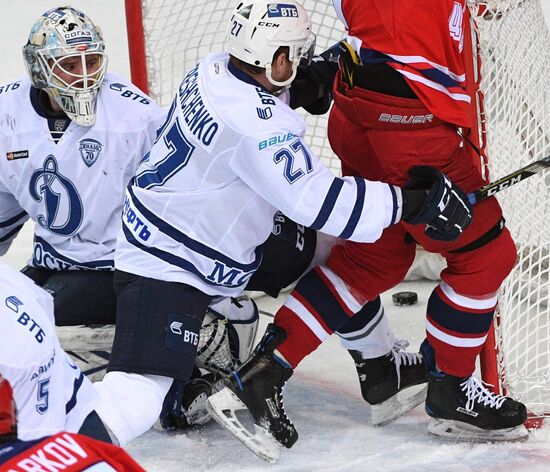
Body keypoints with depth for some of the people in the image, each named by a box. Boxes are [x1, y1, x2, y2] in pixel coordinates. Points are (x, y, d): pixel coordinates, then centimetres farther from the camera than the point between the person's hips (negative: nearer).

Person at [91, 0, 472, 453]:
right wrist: (412, 203, -24)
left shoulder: (215, 70, -4)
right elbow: (316, 201, -30)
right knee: (135, 403, -21)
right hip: (162, 267, -10)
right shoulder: (251, 120, -31)